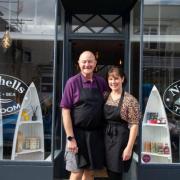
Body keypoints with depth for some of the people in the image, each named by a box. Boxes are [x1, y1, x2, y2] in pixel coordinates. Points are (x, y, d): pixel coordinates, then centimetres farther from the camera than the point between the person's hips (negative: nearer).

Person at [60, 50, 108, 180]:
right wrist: (70, 138, -13)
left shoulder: (101, 82, 5)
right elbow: (65, 111, -8)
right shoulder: (73, 82, -6)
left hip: (96, 134, 4)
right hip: (78, 134, -3)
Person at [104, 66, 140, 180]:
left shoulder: (130, 100, -12)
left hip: (121, 139, -5)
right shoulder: (106, 97, 5)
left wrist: (129, 147, -16)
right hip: (107, 138, 5)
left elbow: (134, 125, -13)